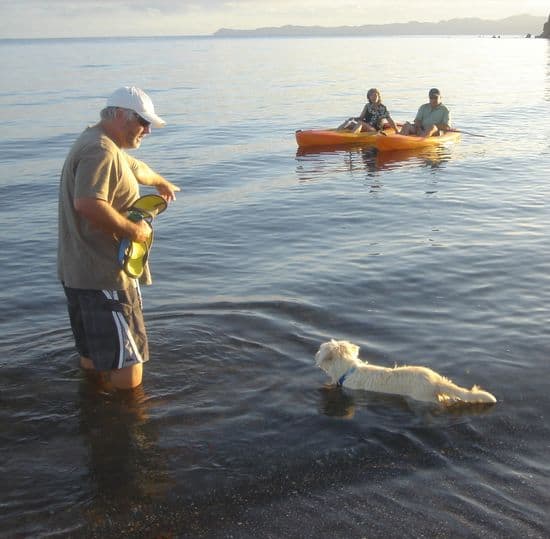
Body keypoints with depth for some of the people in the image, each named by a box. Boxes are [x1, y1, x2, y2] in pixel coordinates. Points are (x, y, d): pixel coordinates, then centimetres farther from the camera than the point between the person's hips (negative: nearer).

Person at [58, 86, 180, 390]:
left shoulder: (99, 144, 18)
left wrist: (161, 183, 58)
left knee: (93, 360, 22)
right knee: (128, 376, -7)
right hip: (104, 276, -11)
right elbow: (88, 203, -34)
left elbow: (135, 168, 40)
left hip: (81, 271, 11)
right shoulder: (101, 151, -17)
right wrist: (132, 229, -21)